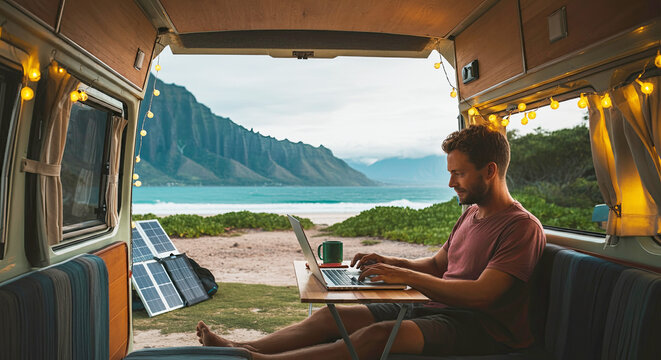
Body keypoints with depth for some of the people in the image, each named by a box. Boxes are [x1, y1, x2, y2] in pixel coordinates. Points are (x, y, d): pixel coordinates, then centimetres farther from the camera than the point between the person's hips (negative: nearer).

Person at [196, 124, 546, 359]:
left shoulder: (522, 227, -13)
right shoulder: (471, 214, 15)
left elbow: (481, 294, -23)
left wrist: (404, 276, -22)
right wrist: (389, 262, 3)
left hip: (483, 328, -8)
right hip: (434, 307, 8)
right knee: (330, 316, -8)